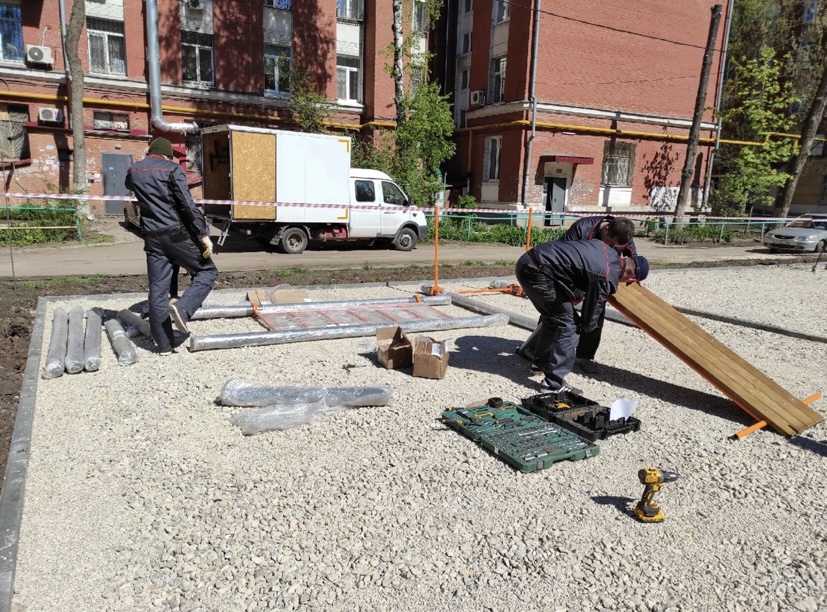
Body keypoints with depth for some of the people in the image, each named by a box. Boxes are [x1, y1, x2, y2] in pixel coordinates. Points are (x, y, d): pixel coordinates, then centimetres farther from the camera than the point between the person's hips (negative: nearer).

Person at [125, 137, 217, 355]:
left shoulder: (133, 171, 12)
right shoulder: (172, 168, -4)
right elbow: (188, 204, -13)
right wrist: (204, 234, -12)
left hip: (153, 237, 5)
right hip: (178, 233, -5)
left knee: (158, 290, 6)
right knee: (206, 271, 12)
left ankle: (164, 345, 9)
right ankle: (182, 308, -11)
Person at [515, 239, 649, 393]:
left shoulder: (608, 250, 14)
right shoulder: (608, 278, -9)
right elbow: (591, 315, 2)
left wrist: (575, 294, 24)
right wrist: (583, 327, 23)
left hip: (528, 261, 9)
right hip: (537, 271, -9)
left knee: (552, 317, 24)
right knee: (567, 324, -2)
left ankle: (541, 363, 39)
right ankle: (553, 384, 0)